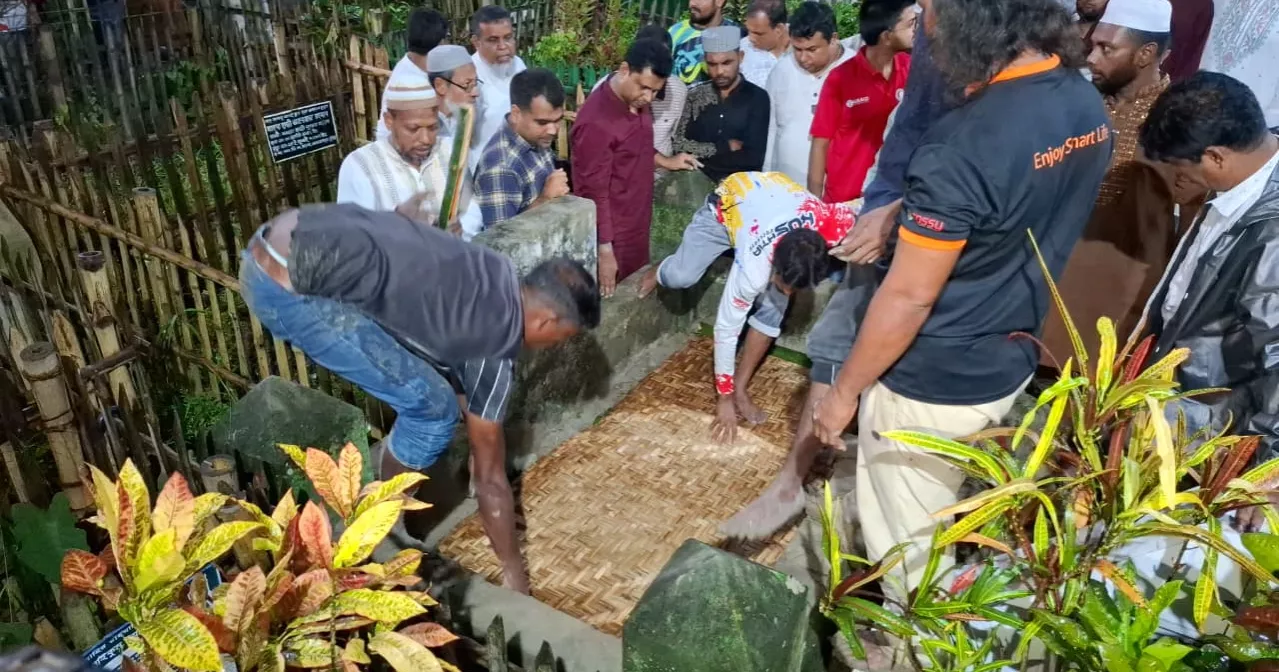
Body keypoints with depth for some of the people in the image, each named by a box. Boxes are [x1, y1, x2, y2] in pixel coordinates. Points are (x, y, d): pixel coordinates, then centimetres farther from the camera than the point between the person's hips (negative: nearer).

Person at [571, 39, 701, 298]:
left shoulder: (635, 101, 1)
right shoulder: (596, 122, -26)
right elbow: (594, 193, -24)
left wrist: (664, 161, 10)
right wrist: (604, 251, -22)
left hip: (636, 225, 8)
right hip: (612, 234, -8)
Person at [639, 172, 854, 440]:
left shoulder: (832, 224, -38)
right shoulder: (754, 268, -40)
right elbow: (726, 328, -27)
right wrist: (723, 397, -19)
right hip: (727, 204, -3)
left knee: (773, 309, -9)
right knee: (680, 277, -19)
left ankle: (740, 388, 6)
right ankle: (660, 272, 19)